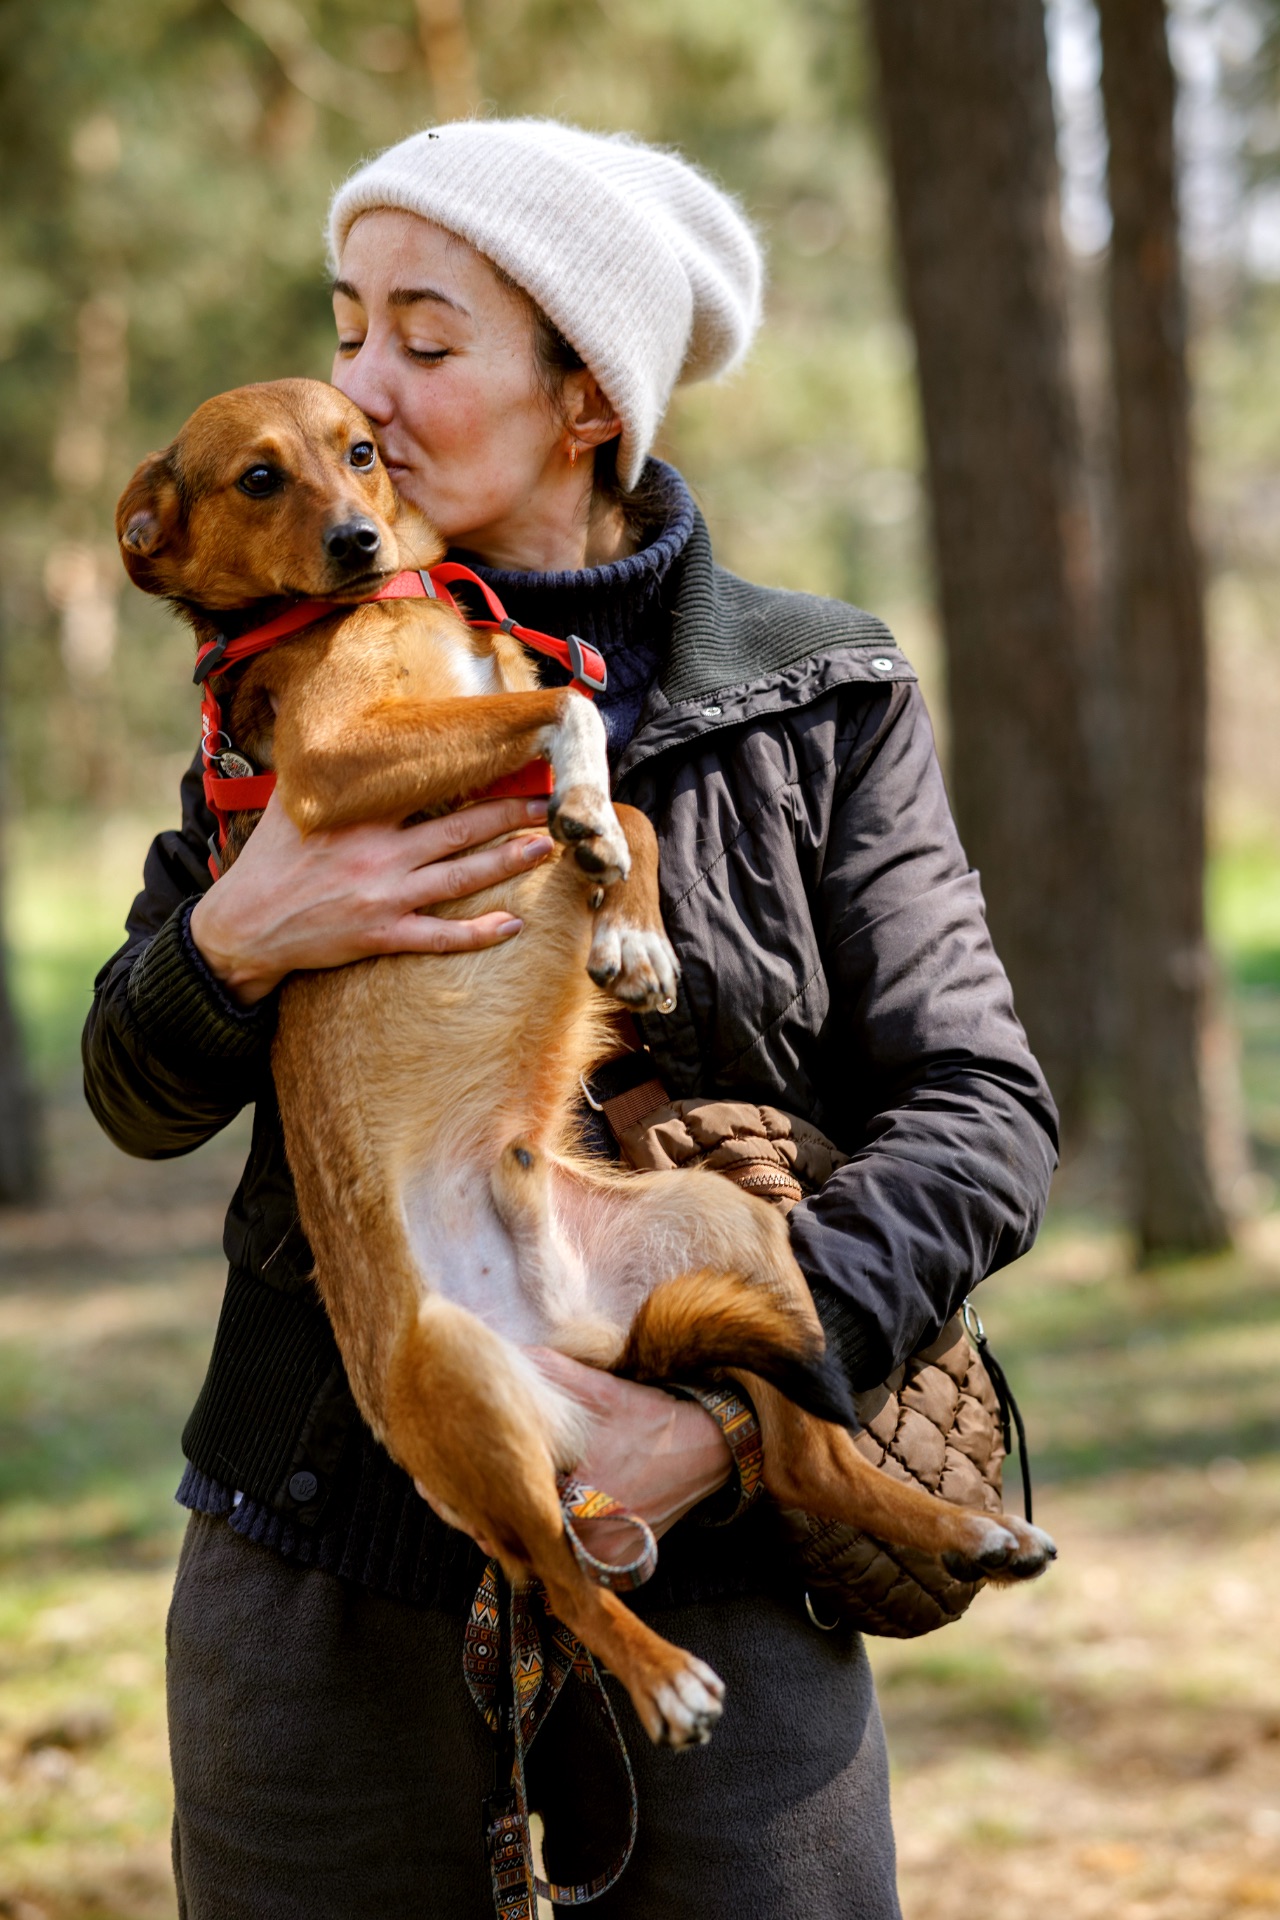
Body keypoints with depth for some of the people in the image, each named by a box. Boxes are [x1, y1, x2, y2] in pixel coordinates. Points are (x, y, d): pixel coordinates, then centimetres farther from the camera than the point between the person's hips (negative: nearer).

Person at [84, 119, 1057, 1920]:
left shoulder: (822, 703, -3)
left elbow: (980, 1120, -8)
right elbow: (138, 1096, 8)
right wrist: (234, 943, -15)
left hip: (713, 1584, -2)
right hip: (329, 1577, 2)